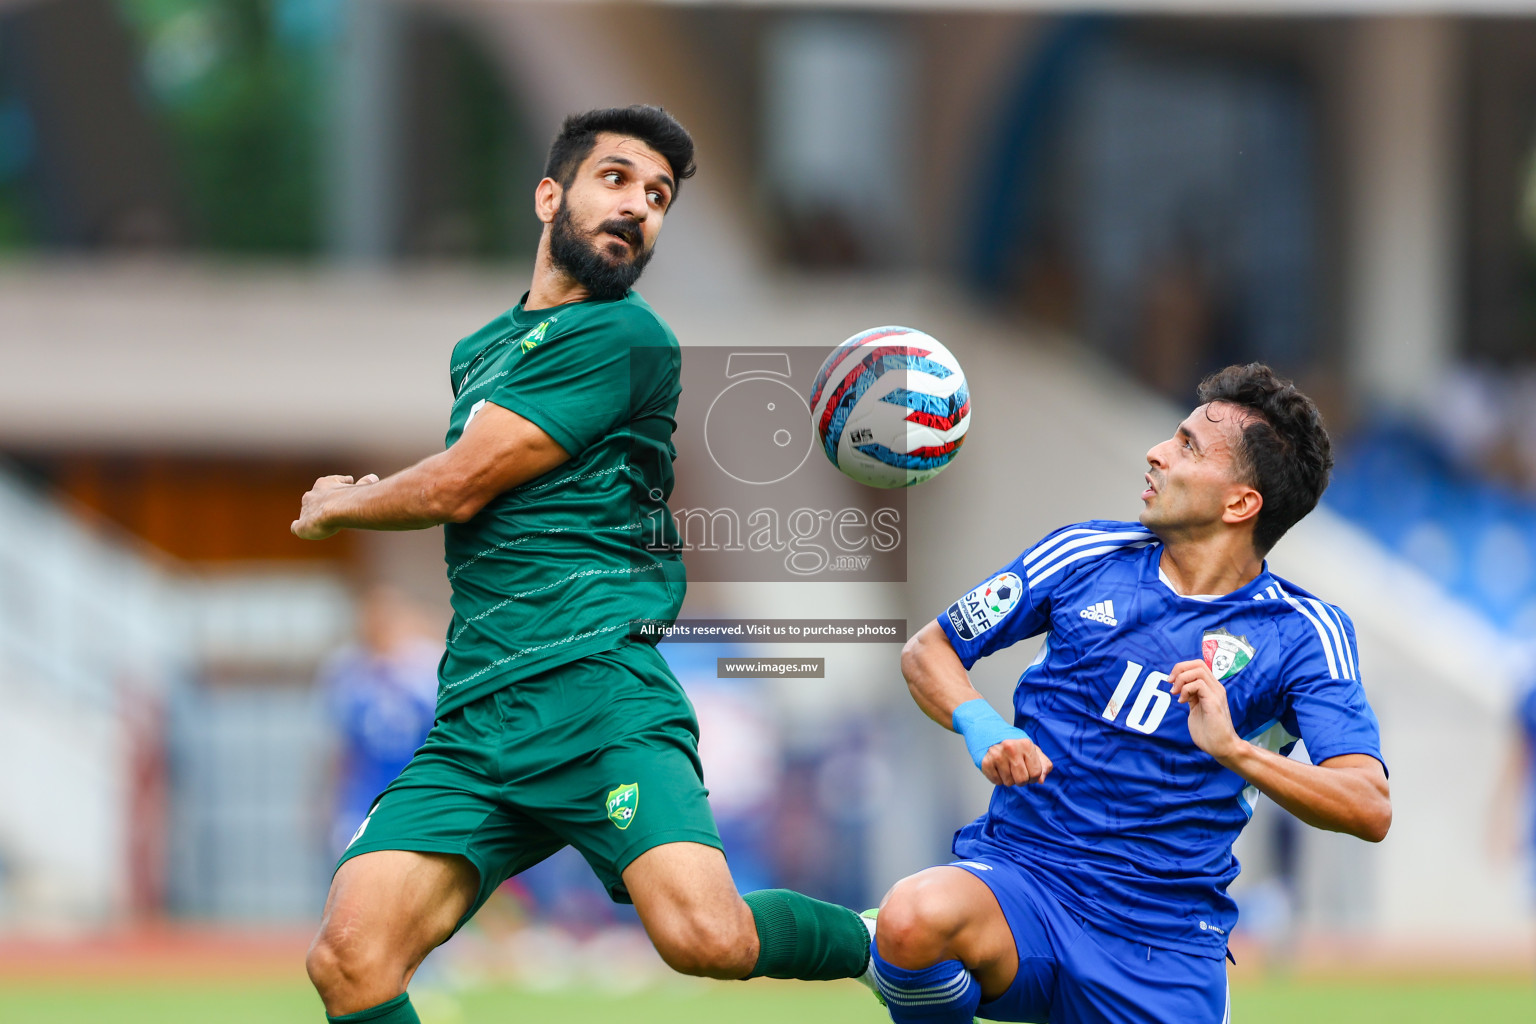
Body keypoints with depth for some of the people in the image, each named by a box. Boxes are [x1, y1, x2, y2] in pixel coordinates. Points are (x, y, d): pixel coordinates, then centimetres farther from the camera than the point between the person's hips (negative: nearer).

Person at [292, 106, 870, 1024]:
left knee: (705, 938, -27)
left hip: (596, 692, -6)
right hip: (472, 722, 6)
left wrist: (335, 507, 16)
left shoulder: (625, 338, -1)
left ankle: (879, 942, 4)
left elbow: (459, 488, -2)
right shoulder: (479, 352, 25)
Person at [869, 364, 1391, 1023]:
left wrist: (1235, 751, -29)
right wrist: (982, 728, -8)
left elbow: (1369, 811, -13)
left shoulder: (1303, 634, -1)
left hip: (1167, 941, 1)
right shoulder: (1086, 556, 6)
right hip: (1022, 871, -1)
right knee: (914, 919, -35)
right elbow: (927, 651, 15)